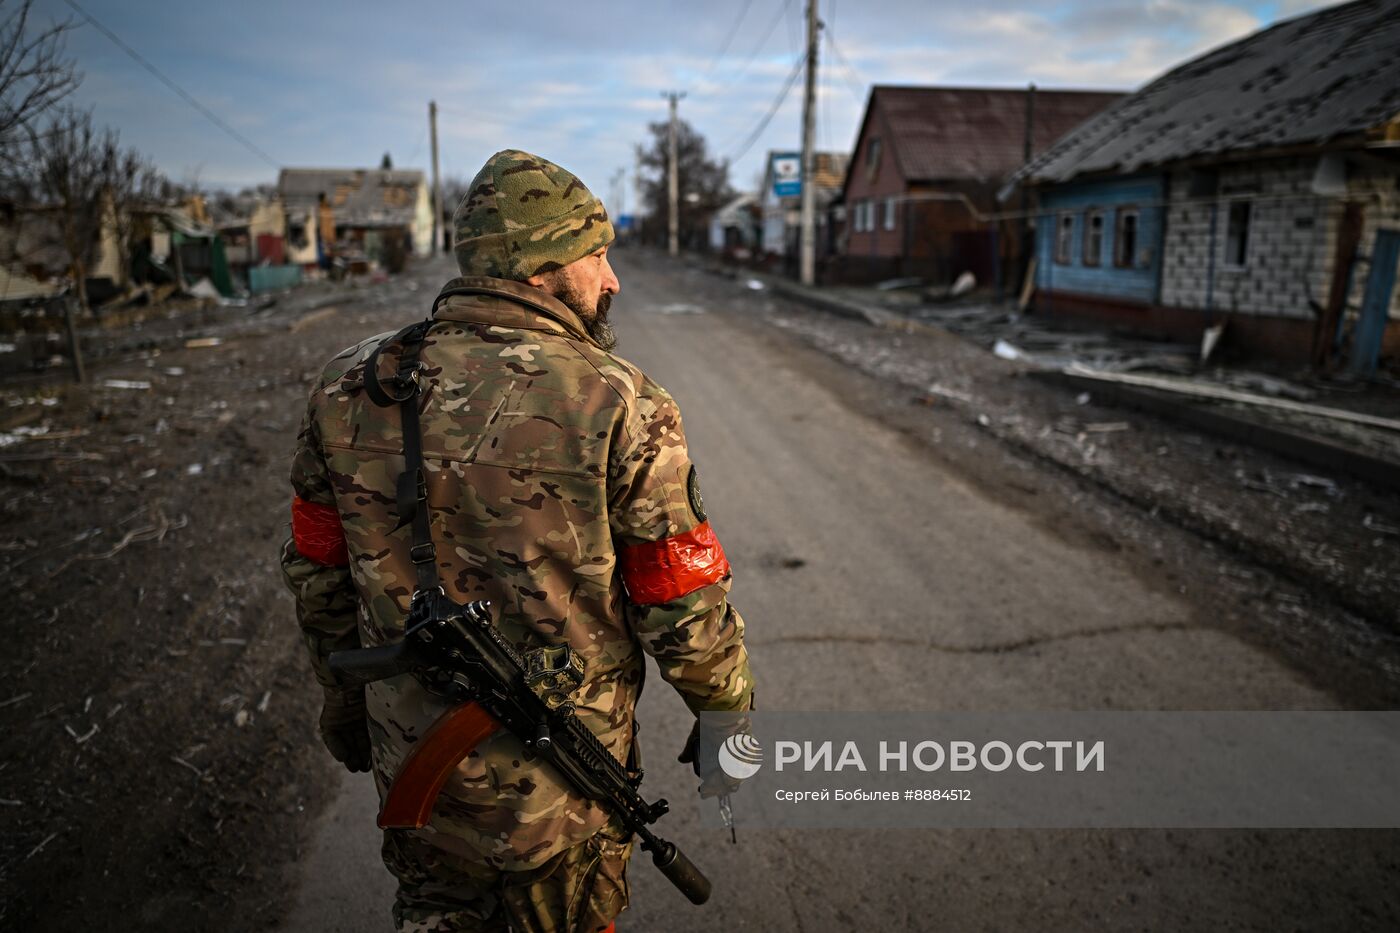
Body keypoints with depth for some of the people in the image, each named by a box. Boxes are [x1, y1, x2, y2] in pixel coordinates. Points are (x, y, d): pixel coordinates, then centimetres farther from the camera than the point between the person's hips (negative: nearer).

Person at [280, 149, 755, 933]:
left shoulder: (351, 390, -7)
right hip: (561, 792, -3)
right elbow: (688, 613, -17)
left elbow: (318, 574, 4)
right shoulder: (618, 407, -22)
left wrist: (343, 695, 20)